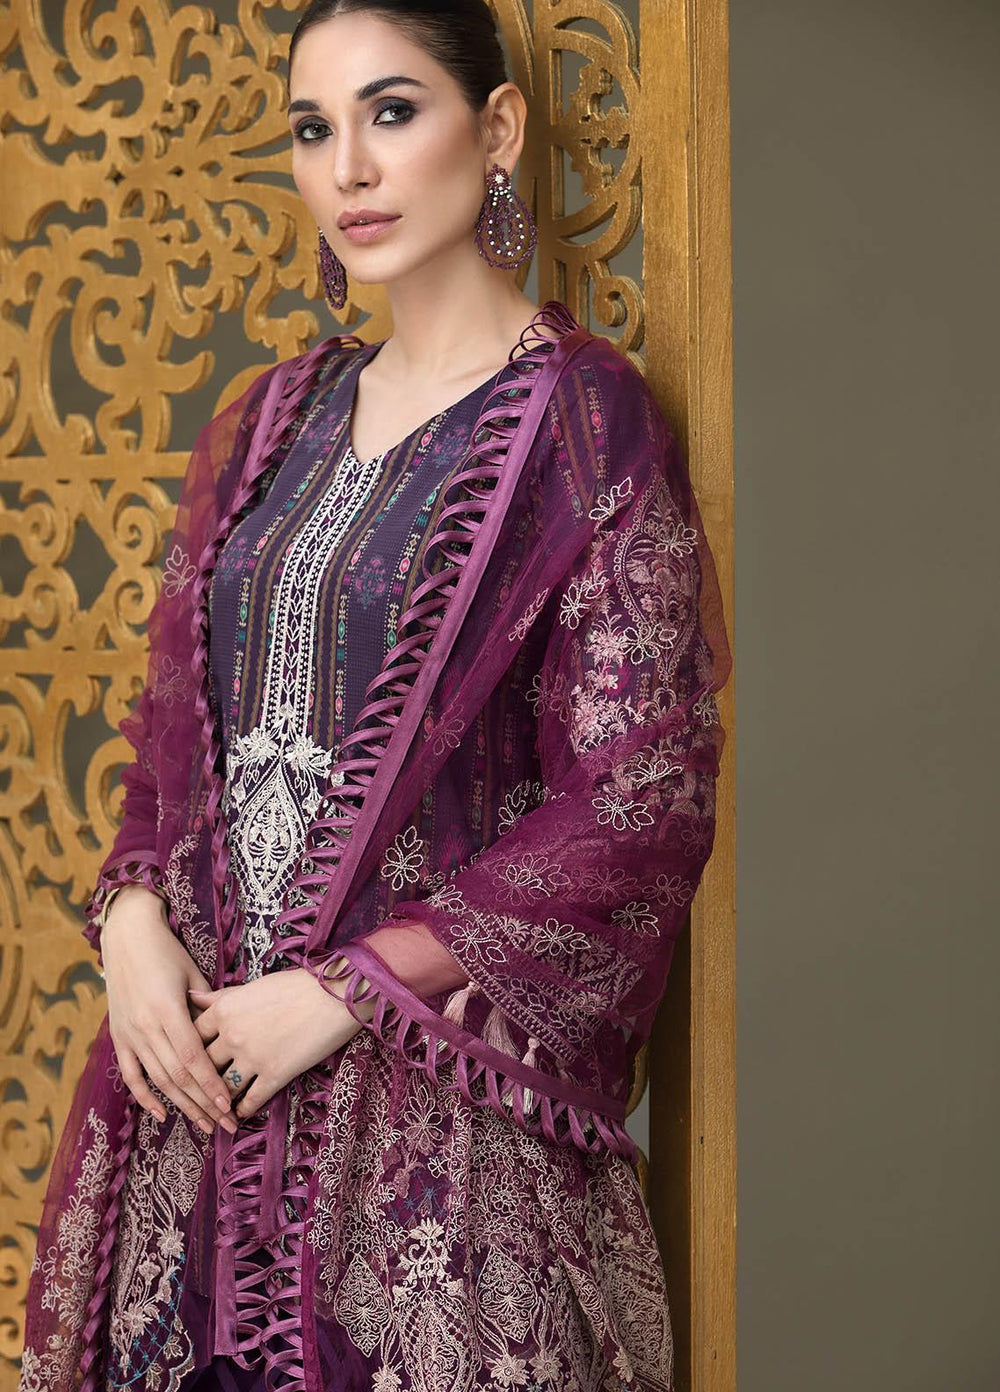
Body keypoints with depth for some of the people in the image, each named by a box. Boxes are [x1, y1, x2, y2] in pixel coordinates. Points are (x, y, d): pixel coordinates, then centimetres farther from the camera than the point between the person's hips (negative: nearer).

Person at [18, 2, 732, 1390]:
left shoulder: (587, 420, -8)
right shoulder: (274, 421, 11)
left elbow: (640, 801, -13)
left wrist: (344, 990, -14)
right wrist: (132, 917, -4)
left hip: (445, 1073, -5)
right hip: (203, 1041, 5)